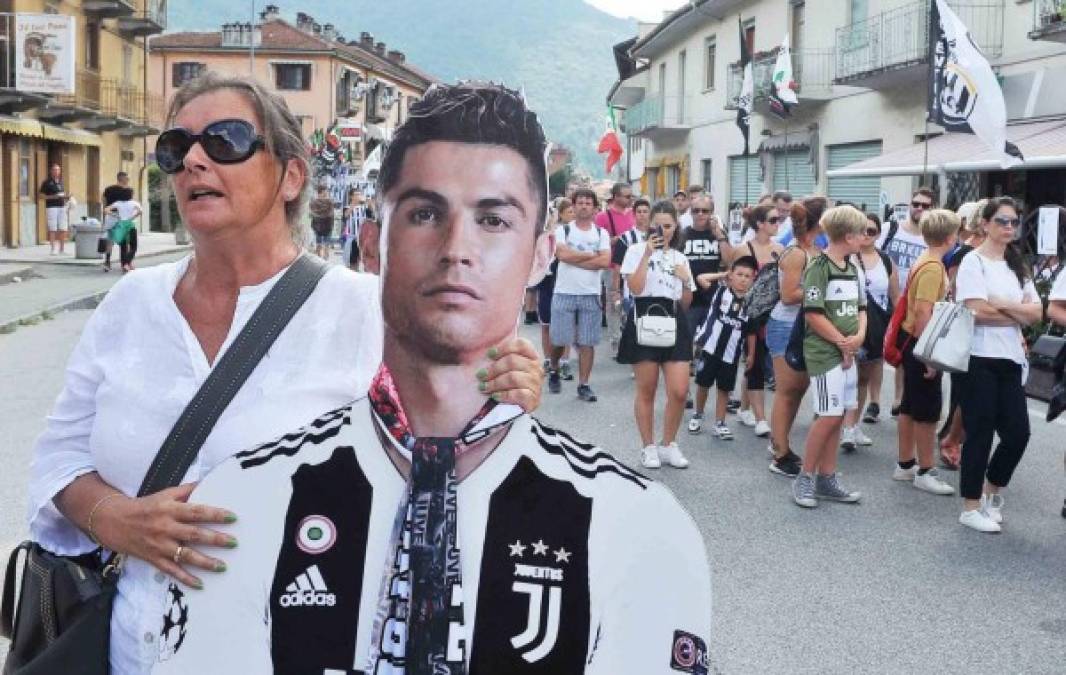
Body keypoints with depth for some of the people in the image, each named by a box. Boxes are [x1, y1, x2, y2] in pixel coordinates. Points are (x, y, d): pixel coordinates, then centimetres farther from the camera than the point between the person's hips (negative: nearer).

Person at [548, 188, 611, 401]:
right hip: (564, 293, -1)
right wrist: (592, 255, -8)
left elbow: (606, 262, -9)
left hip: (591, 295, 1)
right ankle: (554, 370, 32)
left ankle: (583, 385, 8)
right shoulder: (563, 230, 1)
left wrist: (574, 259, -11)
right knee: (559, 340, 4)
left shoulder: (601, 234, 6)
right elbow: (562, 254, -17)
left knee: (587, 342, 2)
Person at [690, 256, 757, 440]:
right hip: (710, 347, -2)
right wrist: (723, 275, -6)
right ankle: (698, 415, 29)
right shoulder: (720, 291, -5)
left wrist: (751, 354, 2)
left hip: (731, 353, 2)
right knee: (703, 383, 10)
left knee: (724, 388, 9)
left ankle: (720, 423, 18)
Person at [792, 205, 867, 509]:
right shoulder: (819, 267, -12)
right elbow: (813, 314, -17)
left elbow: (860, 307, 16)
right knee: (829, 416, -8)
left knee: (837, 416, 9)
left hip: (847, 352, 8)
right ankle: (804, 478, 3)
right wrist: (842, 342, -11)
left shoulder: (852, 268, 13)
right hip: (825, 351, -8)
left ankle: (827, 479, 16)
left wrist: (859, 336, -3)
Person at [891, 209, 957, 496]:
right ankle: (925, 472, 8)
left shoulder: (925, 262, 10)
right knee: (928, 411, -1)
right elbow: (923, 313, -25)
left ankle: (905, 465, 25)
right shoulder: (933, 267, -20)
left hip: (914, 342, 10)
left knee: (910, 407, 16)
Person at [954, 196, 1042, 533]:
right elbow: (978, 311, -16)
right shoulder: (974, 261, -5)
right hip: (980, 359, -6)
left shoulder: (1018, 265, 15)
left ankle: (991, 491, 28)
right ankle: (971, 507, 12)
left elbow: (1037, 312, 5)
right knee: (980, 434, -1)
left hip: (1010, 360, 6)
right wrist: (1018, 315, -3)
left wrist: (1002, 305, -10)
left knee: (1018, 433, 5)